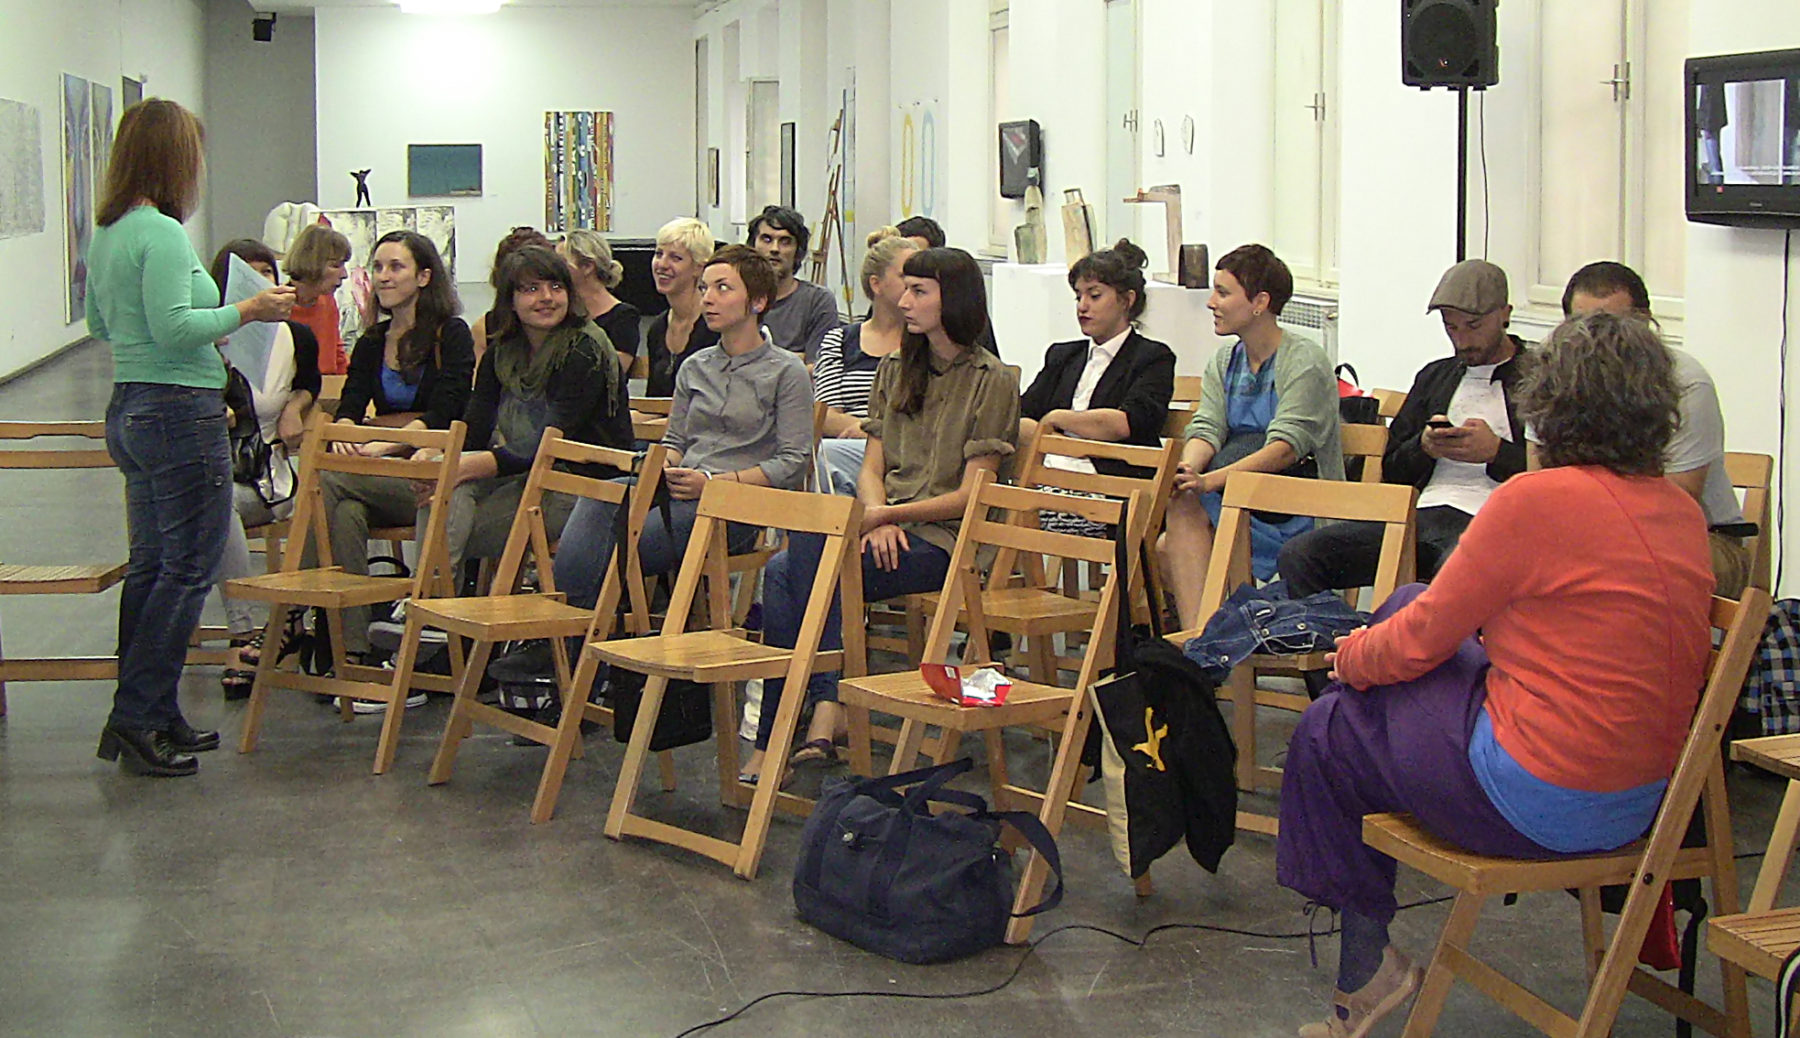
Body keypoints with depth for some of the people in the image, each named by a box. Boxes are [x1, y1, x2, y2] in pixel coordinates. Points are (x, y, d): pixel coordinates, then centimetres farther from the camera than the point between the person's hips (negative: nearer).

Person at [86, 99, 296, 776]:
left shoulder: (106, 232, 12)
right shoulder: (162, 233, -17)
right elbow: (174, 328, -24)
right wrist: (248, 311, -12)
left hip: (128, 410, 10)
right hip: (181, 411, -10)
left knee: (151, 563, 14)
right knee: (188, 567, -2)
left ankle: (152, 715, 20)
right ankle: (136, 721, -1)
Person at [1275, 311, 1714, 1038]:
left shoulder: (1538, 499, -19)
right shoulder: (1682, 512, 4)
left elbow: (1420, 641, -9)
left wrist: (1351, 656, 13)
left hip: (1541, 805, -8)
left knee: (1327, 732, 13)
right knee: (1404, 602, 20)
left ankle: (1367, 966, 28)